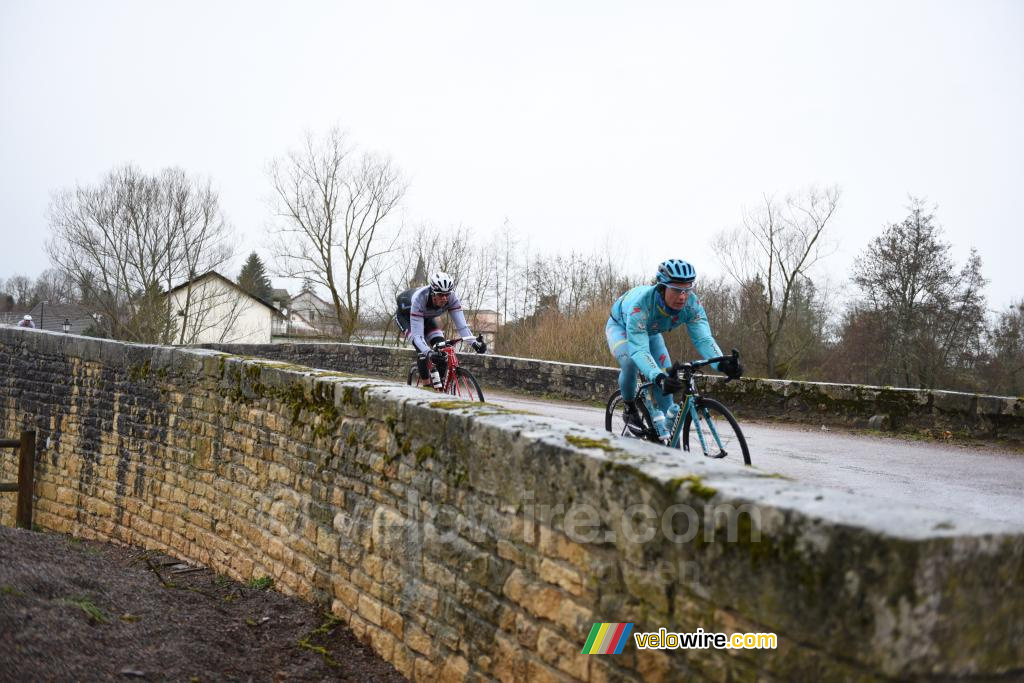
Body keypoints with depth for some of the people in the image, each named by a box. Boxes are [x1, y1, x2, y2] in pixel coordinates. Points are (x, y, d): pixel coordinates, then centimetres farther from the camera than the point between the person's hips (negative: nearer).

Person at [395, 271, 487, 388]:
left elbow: (461, 325, -32)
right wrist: (429, 353, -61)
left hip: (426, 317, 5)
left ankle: (438, 385, 0)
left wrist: (474, 342, -49)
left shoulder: (452, 298, -31)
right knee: (423, 350, -27)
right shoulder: (420, 299, -43)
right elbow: (417, 335, -44)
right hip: (405, 315, -5)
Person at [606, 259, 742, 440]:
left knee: (666, 376, -11)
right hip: (621, 326, -5)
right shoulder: (641, 304, -46)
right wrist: (658, 377, -71)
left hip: (650, 332, 5)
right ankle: (630, 410, -8)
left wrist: (722, 364, -60)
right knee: (630, 362, -33)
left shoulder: (692, 304, -32)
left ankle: (666, 434, -1)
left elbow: (703, 338, -40)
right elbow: (639, 350, -54)